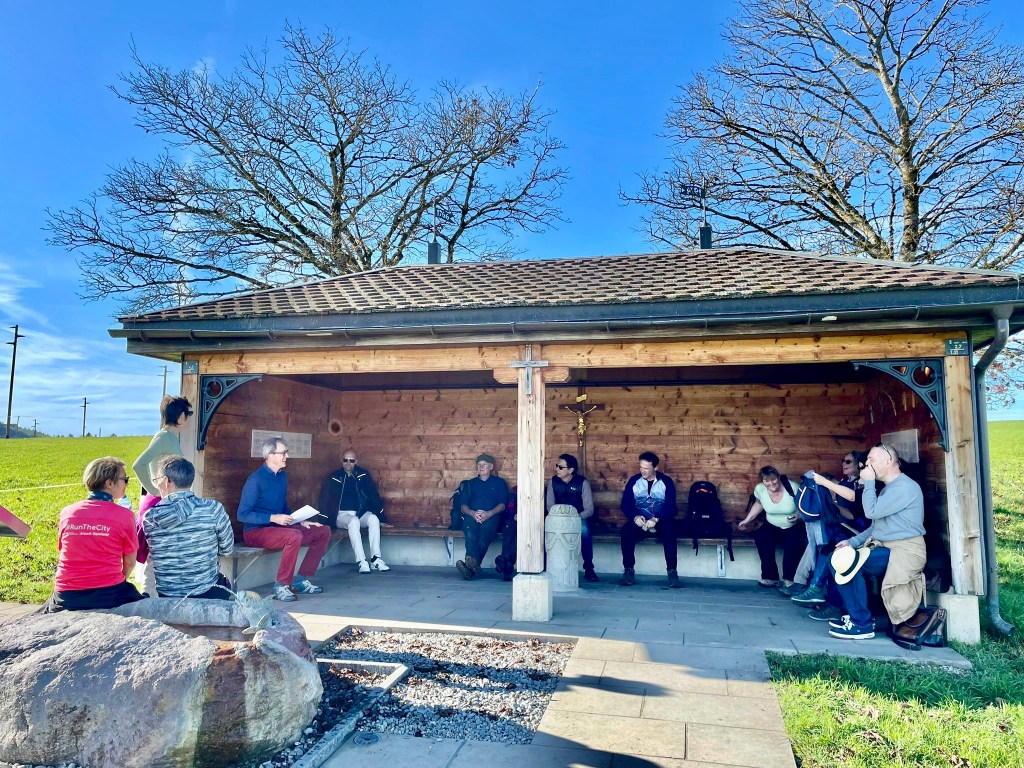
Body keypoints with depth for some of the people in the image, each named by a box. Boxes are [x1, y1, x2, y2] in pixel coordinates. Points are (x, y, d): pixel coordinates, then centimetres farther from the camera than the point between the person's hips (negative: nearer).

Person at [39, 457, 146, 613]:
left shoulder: (67, 512, 3)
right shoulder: (124, 515, -9)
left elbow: (63, 553, 15)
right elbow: (130, 562, -1)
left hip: (66, 596, 4)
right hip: (108, 595, -4)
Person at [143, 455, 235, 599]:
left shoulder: (149, 518, -9)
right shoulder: (213, 509, -15)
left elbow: (142, 556, 5)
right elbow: (227, 548, -4)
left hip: (164, 598, 2)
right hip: (208, 594, -2)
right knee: (224, 584, 30)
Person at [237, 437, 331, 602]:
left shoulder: (282, 476, 9)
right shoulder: (255, 480, -15)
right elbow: (242, 515, -18)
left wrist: (301, 521, 6)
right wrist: (273, 518, -26)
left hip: (278, 526, 8)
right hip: (255, 531, -8)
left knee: (323, 532, 0)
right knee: (294, 536, -36)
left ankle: (301, 580, 2)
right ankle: (281, 586, -22)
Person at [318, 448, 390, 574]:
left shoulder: (363, 475, 10)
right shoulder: (333, 478, 5)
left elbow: (373, 495, 9)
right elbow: (325, 501, 2)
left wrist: (380, 515, 0)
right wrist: (327, 520, -12)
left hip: (361, 513, 2)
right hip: (342, 514, -2)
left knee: (373, 519, -31)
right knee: (354, 521, -37)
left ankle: (376, 559, -33)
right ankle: (361, 562, -41)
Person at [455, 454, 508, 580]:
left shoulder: (499, 482, 24)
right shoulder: (471, 483, 30)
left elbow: (502, 504, 10)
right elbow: (464, 506, 17)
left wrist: (488, 514, -11)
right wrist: (473, 513, -8)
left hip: (491, 516, -2)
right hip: (472, 516, 2)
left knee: (485, 533, -39)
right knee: (470, 533, -36)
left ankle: (470, 566, -54)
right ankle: (473, 563, -58)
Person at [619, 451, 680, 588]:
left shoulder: (666, 482, 0)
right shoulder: (633, 481, 5)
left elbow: (670, 507, -9)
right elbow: (626, 504, 0)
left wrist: (656, 519, -26)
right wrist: (635, 517, -22)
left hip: (661, 522, -1)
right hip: (639, 521, 1)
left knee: (669, 531, -35)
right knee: (626, 531, -30)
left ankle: (672, 572, -29)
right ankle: (628, 570, -22)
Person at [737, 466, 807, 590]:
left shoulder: (793, 488, -22)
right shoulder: (759, 489, -10)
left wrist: (799, 517, -30)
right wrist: (747, 519, 12)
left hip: (794, 527, -3)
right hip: (773, 527, 3)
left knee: (793, 543, -34)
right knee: (760, 538, -27)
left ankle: (788, 580, -20)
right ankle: (770, 577, -18)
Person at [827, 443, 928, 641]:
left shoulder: (905, 487, -14)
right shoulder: (888, 489, 19)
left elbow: (871, 512, -21)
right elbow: (875, 526, 21)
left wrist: (868, 483, -9)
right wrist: (853, 541, 8)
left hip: (904, 552, -10)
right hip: (886, 548, 10)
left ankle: (862, 624, -13)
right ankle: (854, 614, 7)